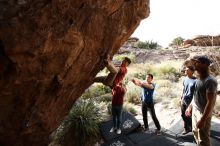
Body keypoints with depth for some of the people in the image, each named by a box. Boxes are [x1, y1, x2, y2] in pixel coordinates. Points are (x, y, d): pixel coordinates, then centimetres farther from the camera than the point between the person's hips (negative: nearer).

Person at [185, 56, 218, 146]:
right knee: (195, 132, 21)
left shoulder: (210, 81, -21)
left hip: (203, 113, -8)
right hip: (195, 111, 9)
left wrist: (203, 119, -24)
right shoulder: (198, 79, 6)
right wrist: (190, 107, 20)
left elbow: (210, 102, -24)